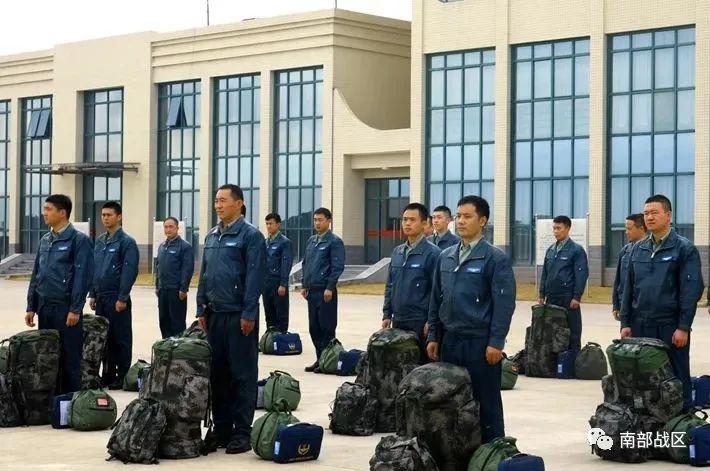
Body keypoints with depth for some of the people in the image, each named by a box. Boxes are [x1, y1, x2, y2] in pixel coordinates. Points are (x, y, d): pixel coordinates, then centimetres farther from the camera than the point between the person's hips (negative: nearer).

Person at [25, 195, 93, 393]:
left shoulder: (79, 240, -8)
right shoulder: (45, 240, 12)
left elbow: (82, 276, -13)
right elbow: (36, 275, 16)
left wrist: (75, 309, -17)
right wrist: (31, 307, 12)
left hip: (65, 307, -7)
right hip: (44, 307, 7)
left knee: (69, 358, 0)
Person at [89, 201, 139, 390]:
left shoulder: (127, 242, -10)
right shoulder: (99, 241, 12)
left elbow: (129, 271, -14)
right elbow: (94, 268, 17)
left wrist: (122, 298, -17)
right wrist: (93, 294, 12)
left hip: (117, 298, -7)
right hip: (101, 298, 7)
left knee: (121, 338, 1)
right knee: (104, 337, 11)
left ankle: (122, 377, 7)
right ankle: (108, 375, 19)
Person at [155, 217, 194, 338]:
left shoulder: (185, 246, -8)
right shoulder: (162, 246, 14)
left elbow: (188, 269, -13)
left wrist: (183, 289, -17)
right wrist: (157, 286, 14)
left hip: (176, 290, -7)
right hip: (162, 290, 7)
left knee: (177, 321, -2)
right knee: (163, 320, 11)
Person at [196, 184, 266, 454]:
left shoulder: (250, 235, -8)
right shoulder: (211, 236, 14)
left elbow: (255, 277, -13)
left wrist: (249, 313, -17)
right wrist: (201, 309, 11)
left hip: (239, 316, -7)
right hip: (215, 315, 7)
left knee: (242, 375, -2)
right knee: (217, 373, 10)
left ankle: (242, 433, 3)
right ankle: (221, 429, 18)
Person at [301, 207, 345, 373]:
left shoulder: (334, 242, -7)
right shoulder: (311, 241, 15)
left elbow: (338, 267, -12)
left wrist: (330, 288, -17)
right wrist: (305, 285, 15)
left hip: (326, 291, -7)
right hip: (312, 290, 7)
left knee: (326, 327, -3)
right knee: (313, 327, 10)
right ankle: (319, 359, 18)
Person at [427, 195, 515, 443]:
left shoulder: (495, 258, -8)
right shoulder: (445, 257, 10)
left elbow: (504, 303, -11)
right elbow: (436, 299, 15)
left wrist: (496, 342, -15)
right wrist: (433, 336, 11)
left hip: (480, 342, -6)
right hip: (450, 340, 6)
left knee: (485, 401, 1)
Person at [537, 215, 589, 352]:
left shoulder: (576, 250, -6)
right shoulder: (550, 250, 12)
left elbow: (582, 274, -10)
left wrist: (577, 297, -15)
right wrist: (542, 295, 12)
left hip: (568, 298, -6)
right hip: (551, 298, 6)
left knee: (572, 332, -1)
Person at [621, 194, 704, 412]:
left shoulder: (684, 248, -4)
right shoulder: (638, 249, 11)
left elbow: (692, 290, -9)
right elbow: (629, 288, 14)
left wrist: (683, 327, -14)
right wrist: (626, 323, 7)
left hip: (670, 327, -5)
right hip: (640, 326, 5)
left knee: (676, 378, 1)